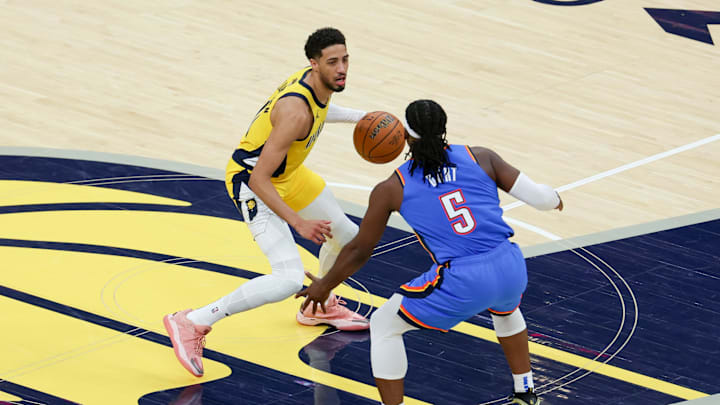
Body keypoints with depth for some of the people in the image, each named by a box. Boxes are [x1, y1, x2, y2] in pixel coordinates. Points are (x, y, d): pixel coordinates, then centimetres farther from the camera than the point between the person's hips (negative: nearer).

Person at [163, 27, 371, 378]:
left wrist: (358, 117, 16)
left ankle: (319, 308, 51)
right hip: (250, 181, -10)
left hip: (286, 172, 10)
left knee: (347, 237, 24)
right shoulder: (296, 112, -35)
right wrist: (298, 222, -36)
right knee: (290, 280, -24)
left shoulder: (318, 82, -7)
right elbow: (258, 179, -34)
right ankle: (192, 323, -17)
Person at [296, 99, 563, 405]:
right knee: (506, 310, 42)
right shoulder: (480, 158, 9)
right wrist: (555, 199, 32)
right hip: (510, 269, 4)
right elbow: (539, 197, 7)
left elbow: (360, 250, 14)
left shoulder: (391, 189, 5)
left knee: (383, 326, 17)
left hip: (461, 285, -4)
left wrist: (324, 286, 31)